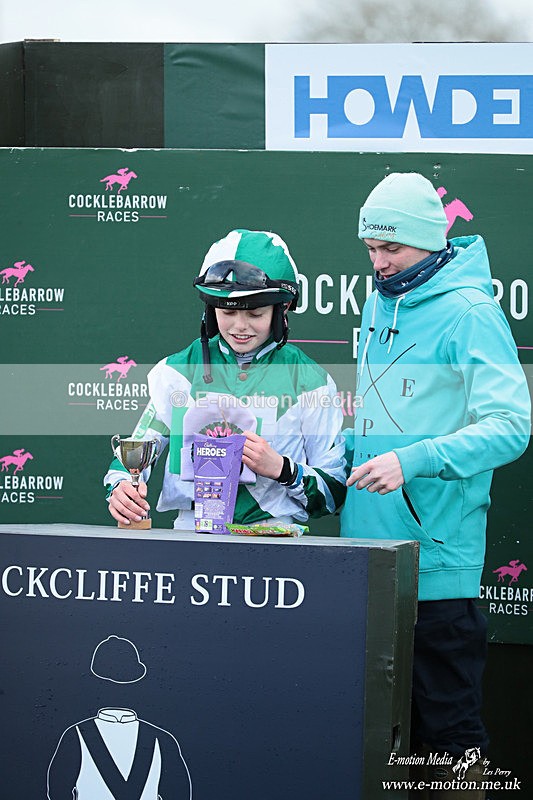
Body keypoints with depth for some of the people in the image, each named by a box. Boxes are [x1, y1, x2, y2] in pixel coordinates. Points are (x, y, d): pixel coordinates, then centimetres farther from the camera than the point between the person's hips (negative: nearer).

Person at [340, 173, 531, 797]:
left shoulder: (468, 312, -10)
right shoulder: (379, 303, 15)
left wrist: (412, 461, -25)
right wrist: (346, 443, 11)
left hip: (436, 553, -8)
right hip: (371, 543, 8)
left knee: (446, 722, -3)